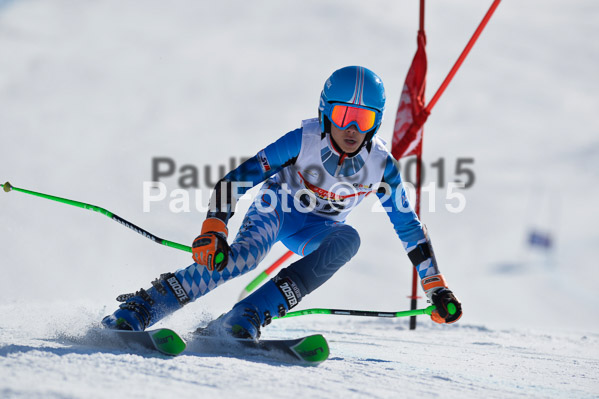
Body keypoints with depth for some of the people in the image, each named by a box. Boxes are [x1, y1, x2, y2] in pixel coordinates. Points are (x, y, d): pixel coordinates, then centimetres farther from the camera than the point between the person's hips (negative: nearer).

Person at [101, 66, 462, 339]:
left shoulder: (381, 166, -19)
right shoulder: (303, 141, -26)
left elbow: (409, 227, -7)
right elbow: (236, 180, -25)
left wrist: (436, 288, -7)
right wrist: (214, 228, -38)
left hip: (317, 230, 3)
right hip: (278, 206, -3)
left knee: (347, 240, -32)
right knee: (247, 253, -36)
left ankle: (246, 319, -39)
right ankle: (135, 312, -40)